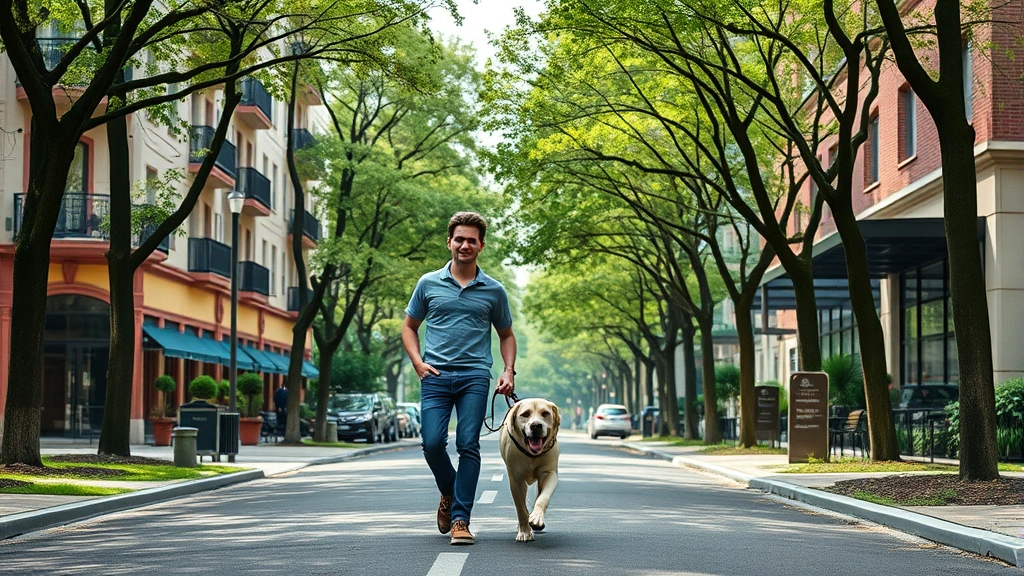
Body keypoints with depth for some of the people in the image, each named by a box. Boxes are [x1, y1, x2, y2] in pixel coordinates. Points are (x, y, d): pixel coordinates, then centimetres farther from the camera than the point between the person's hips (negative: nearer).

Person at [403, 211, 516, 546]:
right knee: (433, 443, -9)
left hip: (475, 377, 0)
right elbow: (409, 327, 16)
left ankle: (460, 519, -3)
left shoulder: (494, 291, 9)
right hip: (436, 377, 0)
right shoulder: (429, 284, 8)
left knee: (468, 446, -8)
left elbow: (506, 334, 20)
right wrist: (417, 362, 0)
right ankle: (449, 494, 20)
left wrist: (509, 371, 5)